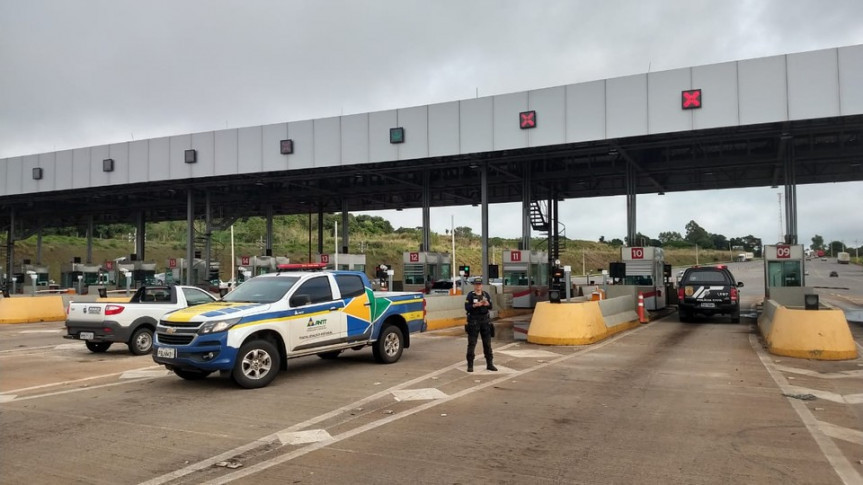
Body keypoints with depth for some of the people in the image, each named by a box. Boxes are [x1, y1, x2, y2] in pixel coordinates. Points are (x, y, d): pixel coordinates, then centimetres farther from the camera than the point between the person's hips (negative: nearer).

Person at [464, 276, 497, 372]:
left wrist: (487, 304, -15)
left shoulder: (486, 294, 8)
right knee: (472, 344, -1)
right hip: (473, 321, -4)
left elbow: (491, 307, 6)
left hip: (485, 321, 4)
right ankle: (470, 365, 5)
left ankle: (490, 364, 16)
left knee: (487, 343, 8)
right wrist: (476, 305, -24)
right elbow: (466, 307, -11)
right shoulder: (470, 295, -4)